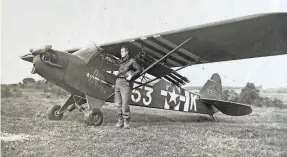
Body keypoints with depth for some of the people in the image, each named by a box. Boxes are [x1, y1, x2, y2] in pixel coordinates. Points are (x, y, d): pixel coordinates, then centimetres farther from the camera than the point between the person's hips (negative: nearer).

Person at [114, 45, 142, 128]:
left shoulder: (132, 61, 0)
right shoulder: (121, 61, 19)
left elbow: (139, 70, -2)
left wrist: (131, 76, -12)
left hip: (126, 83, -7)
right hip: (118, 82, 7)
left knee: (125, 104, -10)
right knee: (118, 103, 4)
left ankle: (126, 122, 3)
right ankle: (120, 121, 12)